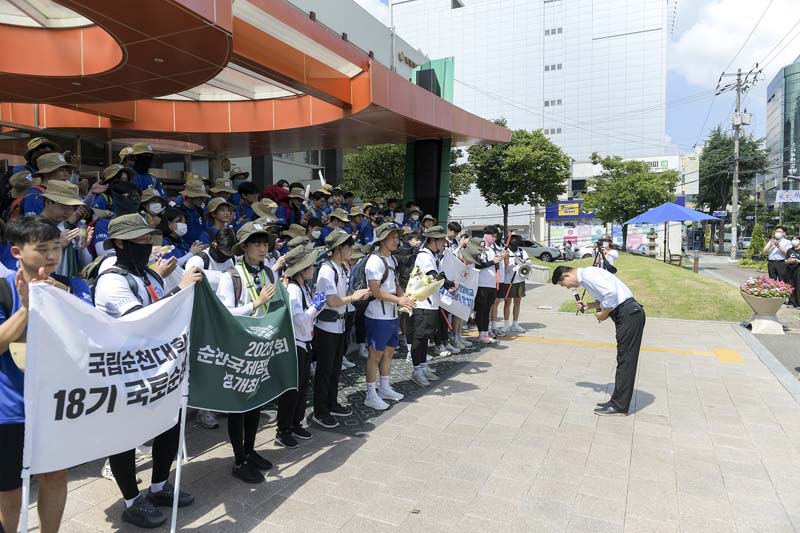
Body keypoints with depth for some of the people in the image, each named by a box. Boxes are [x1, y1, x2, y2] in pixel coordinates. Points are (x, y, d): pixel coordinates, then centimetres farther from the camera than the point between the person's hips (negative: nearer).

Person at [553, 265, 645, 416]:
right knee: (624, 359, 13)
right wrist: (588, 306, 11)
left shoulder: (588, 274, -14)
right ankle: (618, 402, 20)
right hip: (628, 314, 10)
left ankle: (619, 406, 2)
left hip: (629, 313, -10)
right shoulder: (587, 276, 17)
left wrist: (604, 313, -12)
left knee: (625, 360, -4)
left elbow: (611, 293, -25)